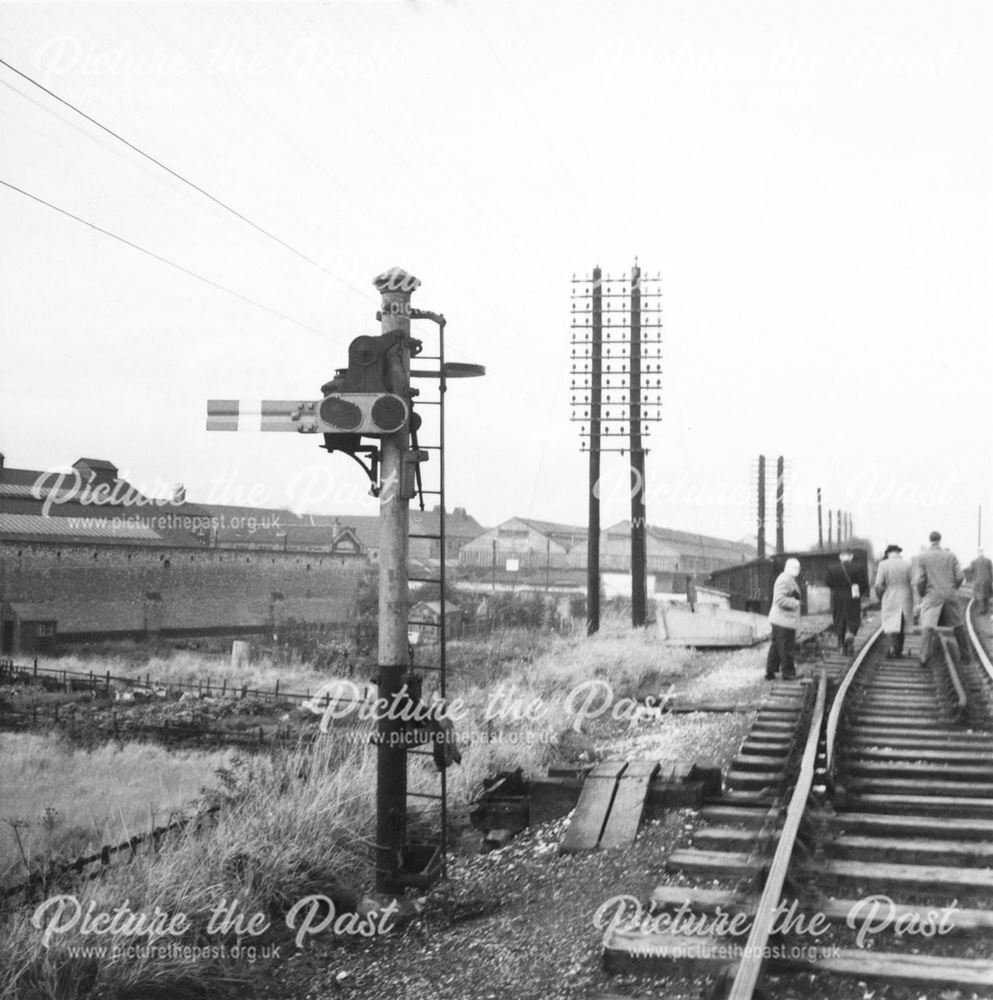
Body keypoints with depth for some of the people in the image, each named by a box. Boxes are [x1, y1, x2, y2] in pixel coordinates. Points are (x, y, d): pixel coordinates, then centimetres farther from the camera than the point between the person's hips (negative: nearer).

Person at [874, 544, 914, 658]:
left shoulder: (883, 565, -6)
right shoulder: (907, 564, -1)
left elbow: (878, 586, -9)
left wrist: (880, 597, 8)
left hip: (890, 600, -2)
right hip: (905, 600, 2)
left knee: (891, 626, 1)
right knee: (902, 626, 16)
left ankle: (893, 648, -20)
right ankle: (899, 651, 21)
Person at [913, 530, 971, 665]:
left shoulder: (922, 557, -3)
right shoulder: (950, 555, 2)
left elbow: (919, 580, -10)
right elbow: (960, 577, 0)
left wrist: (921, 594, 8)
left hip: (931, 596, -2)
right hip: (950, 596, 2)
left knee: (927, 628, -6)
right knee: (958, 626, 17)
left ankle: (924, 658, -19)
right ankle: (965, 655, 24)